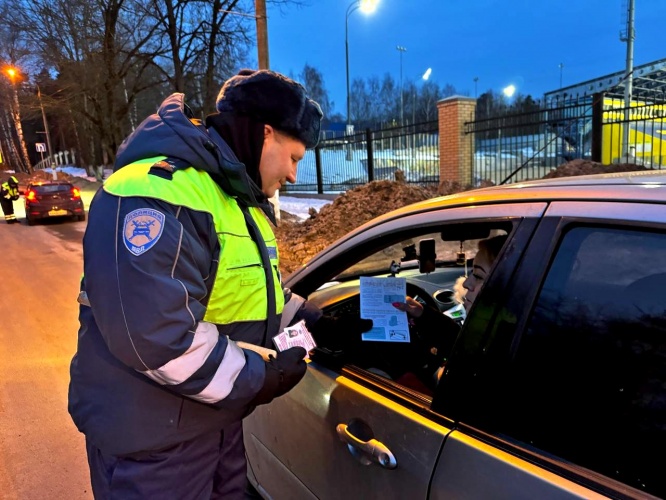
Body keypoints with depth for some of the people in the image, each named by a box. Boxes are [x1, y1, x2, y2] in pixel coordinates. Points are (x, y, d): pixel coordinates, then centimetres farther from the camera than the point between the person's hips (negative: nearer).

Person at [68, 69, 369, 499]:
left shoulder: (240, 198, 9)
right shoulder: (156, 193, -26)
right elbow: (153, 334, -32)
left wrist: (310, 320, 3)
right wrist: (259, 375, -21)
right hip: (153, 436, -9)